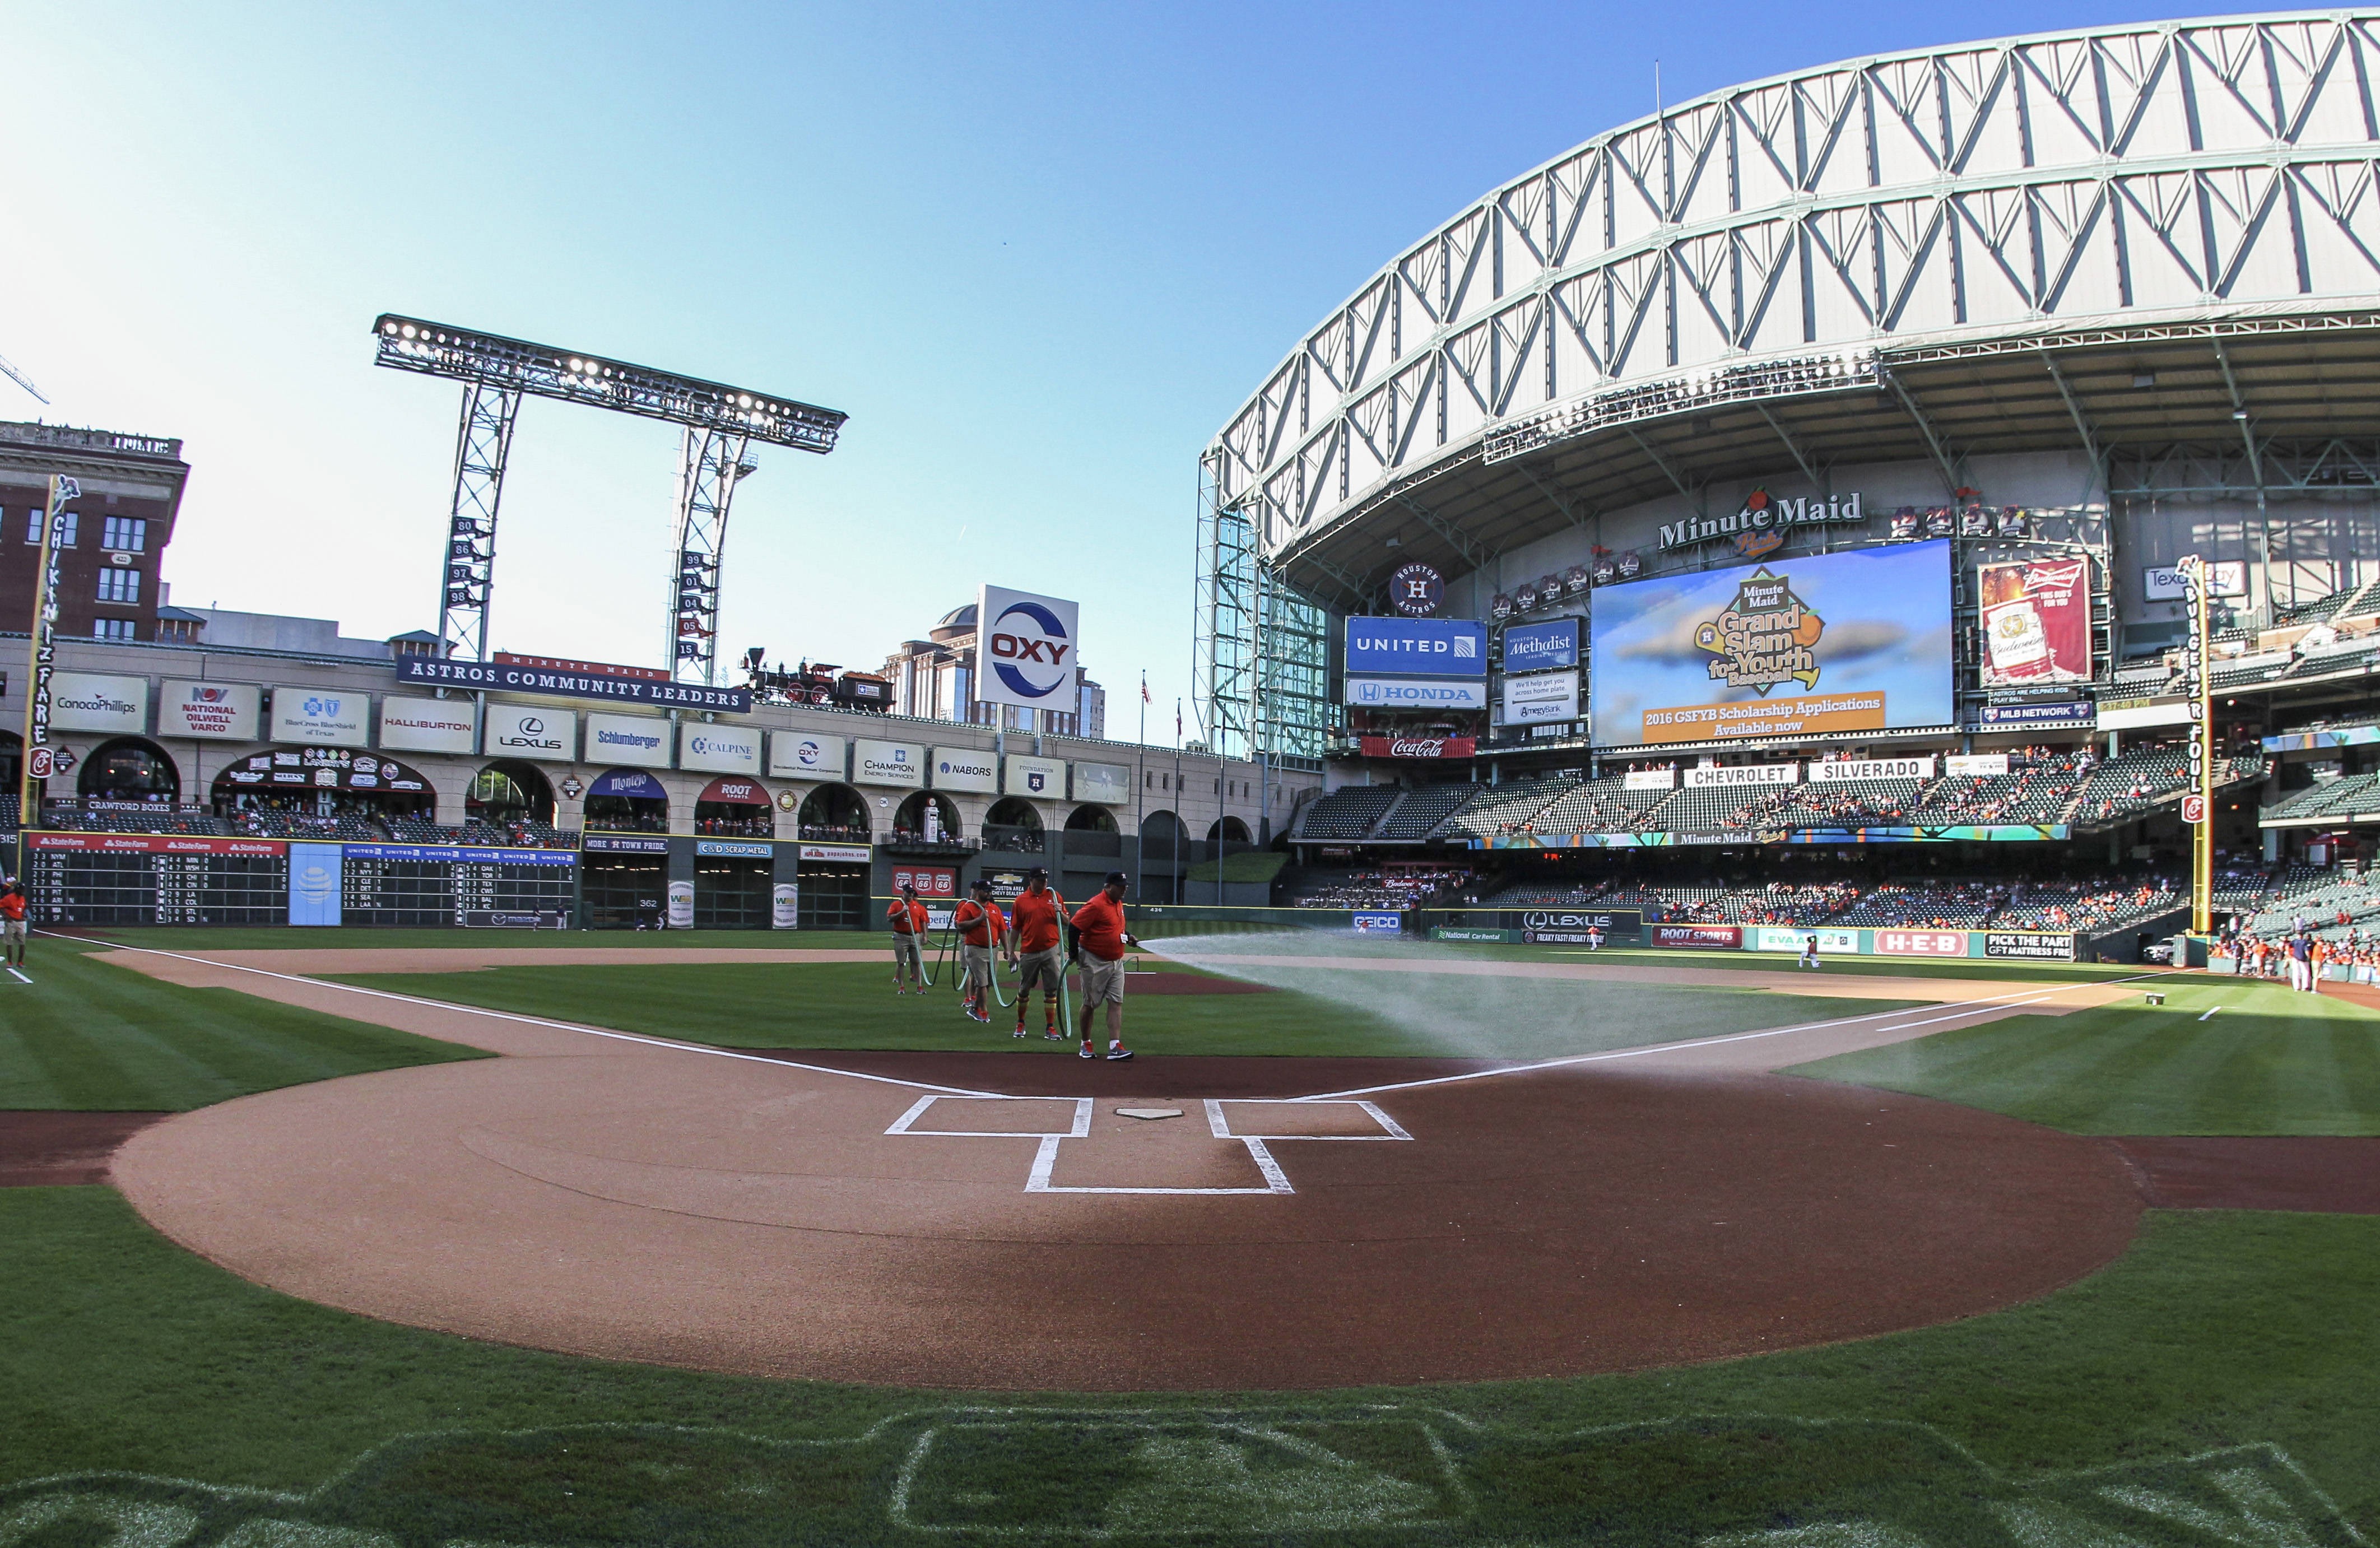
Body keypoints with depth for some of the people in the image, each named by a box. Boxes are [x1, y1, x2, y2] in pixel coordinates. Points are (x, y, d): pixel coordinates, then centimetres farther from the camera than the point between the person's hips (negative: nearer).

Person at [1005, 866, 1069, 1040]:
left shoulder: (1054, 896, 6)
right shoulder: (1020, 900, 3)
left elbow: (1066, 922, 9)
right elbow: (1015, 928, 6)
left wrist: (1060, 913, -12)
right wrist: (1011, 952, 4)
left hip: (1051, 951, 0)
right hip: (1028, 952, 0)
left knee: (1052, 990, -2)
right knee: (1024, 990, 10)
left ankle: (1050, 1028, 3)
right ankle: (1020, 1024, 27)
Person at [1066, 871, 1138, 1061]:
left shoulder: (1118, 903, 10)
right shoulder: (1096, 905, -19)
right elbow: (1075, 926, -21)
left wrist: (1127, 935, 8)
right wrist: (1075, 953, -18)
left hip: (1116, 962, 8)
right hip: (1095, 962, -8)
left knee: (1116, 1003, -2)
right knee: (1090, 1004, 5)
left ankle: (1115, 1047, -6)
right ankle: (1086, 1045, 19)